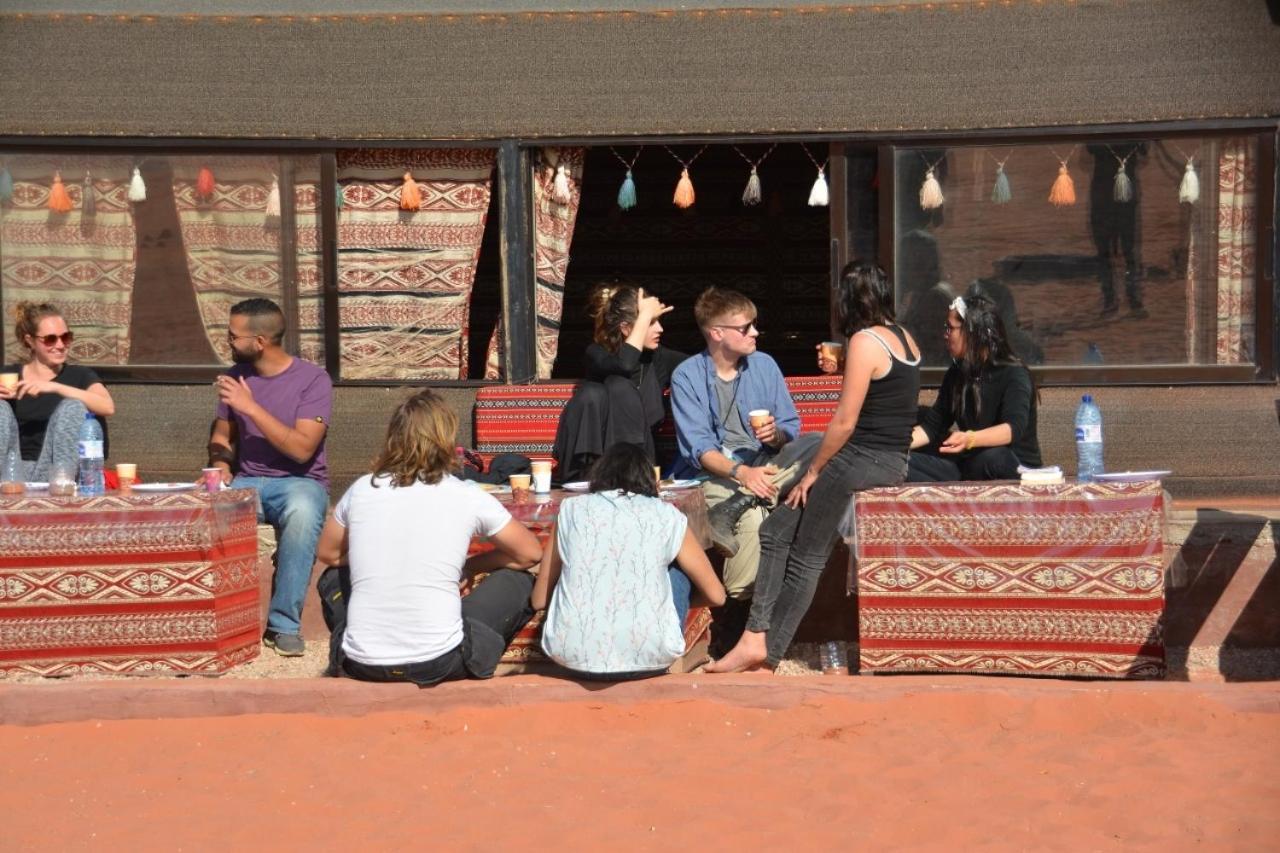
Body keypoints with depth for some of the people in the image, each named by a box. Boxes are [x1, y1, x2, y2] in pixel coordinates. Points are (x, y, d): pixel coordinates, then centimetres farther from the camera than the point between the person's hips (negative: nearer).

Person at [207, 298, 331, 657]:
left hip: (299, 481, -4)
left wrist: (250, 406, -21)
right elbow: (221, 435, 18)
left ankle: (285, 625, -27)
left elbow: (302, 449, -18)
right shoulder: (237, 375, 8)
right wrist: (221, 467, -6)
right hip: (247, 482, 4)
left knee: (302, 512, -40)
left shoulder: (312, 379, -8)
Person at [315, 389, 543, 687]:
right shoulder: (468, 497, -2)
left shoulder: (362, 489, 3)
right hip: (439, 663, -3)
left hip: (362, 664, 3)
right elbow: (531, 553, 12)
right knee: (520, 582, 19)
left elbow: (327, 554, 21)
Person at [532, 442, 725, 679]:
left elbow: (539, 600, 17)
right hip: (648, 658, -1)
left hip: (573, 656, 1)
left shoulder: (571, 509, 13)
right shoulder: (667, 516, 10)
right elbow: (716, 595, 18)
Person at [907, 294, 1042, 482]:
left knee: (992, 457, -43)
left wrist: (969, 439, -46)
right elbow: (932, 425, 12)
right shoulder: (957, 374, 11)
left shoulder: (1014, 375, -11)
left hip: (1015, 468, -7)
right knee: (904, 463, -20)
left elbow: (1014, 428, -27)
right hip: (968, 463, 7)